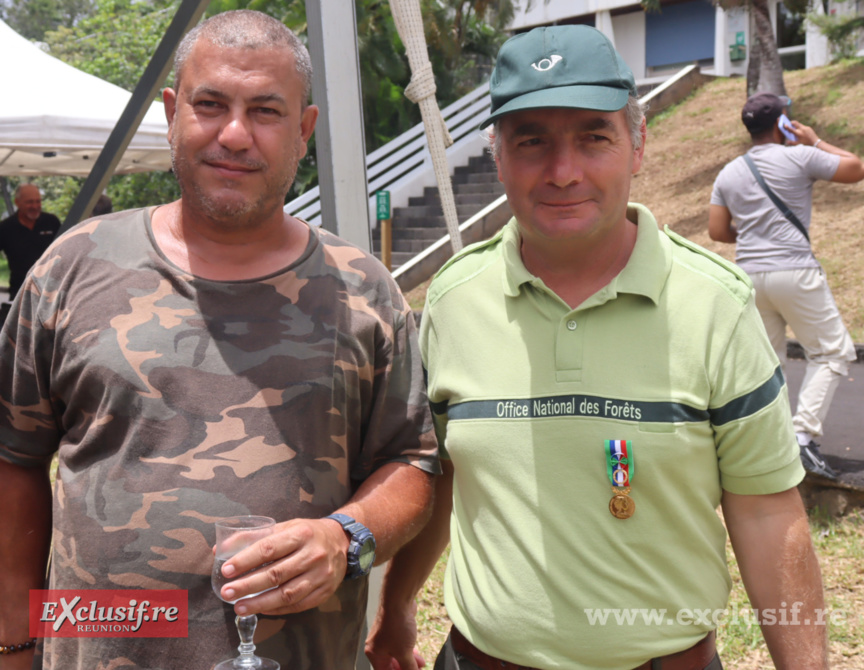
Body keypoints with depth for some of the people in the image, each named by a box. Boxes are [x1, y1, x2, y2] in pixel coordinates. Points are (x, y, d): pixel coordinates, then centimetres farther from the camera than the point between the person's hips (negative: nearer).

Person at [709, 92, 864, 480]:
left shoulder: (728, 174, 11)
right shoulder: (799, 158, -5)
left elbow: (717, 231, 10)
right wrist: (815, 141, 12)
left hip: (750, 274, 6)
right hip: (794, 272, -6)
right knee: (832, 352, 3)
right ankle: (804, 434, -8)